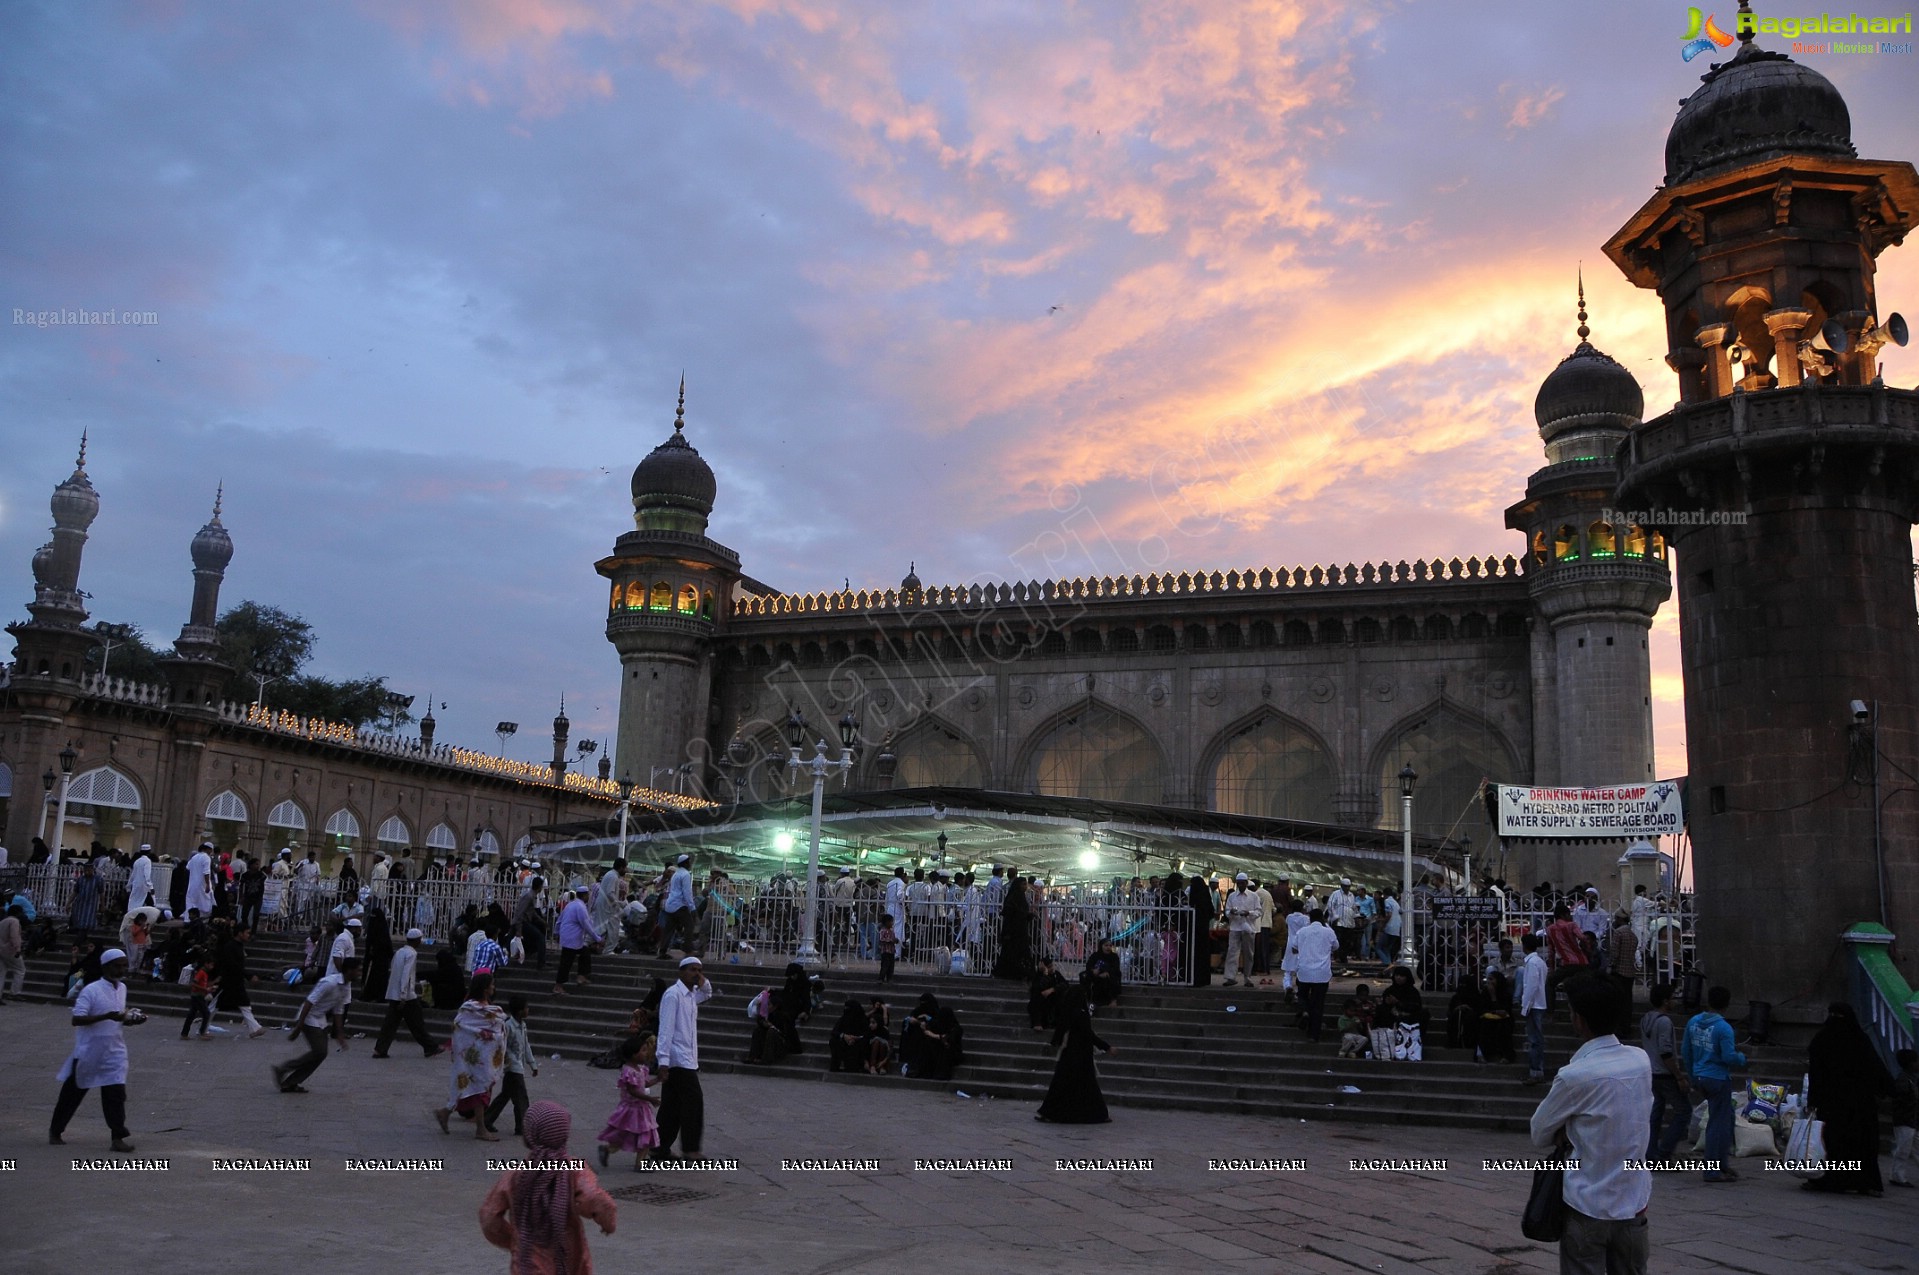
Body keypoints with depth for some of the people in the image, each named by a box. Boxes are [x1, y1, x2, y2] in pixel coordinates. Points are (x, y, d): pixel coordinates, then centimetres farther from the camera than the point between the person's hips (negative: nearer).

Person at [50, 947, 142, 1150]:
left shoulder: (122, 988, 6)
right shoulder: (91, 991, -16)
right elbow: (76, 1019, -22)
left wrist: (132, 1020, -2)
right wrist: (106, 1016, -33)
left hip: (114, 1051, 4)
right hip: (88, 1051, -4)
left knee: (116, 1093, -4)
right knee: (72, 1093, 12)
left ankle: (118, 1137, -2)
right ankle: (55, 1131, 31)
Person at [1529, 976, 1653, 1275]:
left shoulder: (1575, 1076, -19)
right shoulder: (1642, 1061, -2)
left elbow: (1540, 1135, -7)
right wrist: (1575, 1131, 0)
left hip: (1587, 1207, -5)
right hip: (1634, 1202, 5)